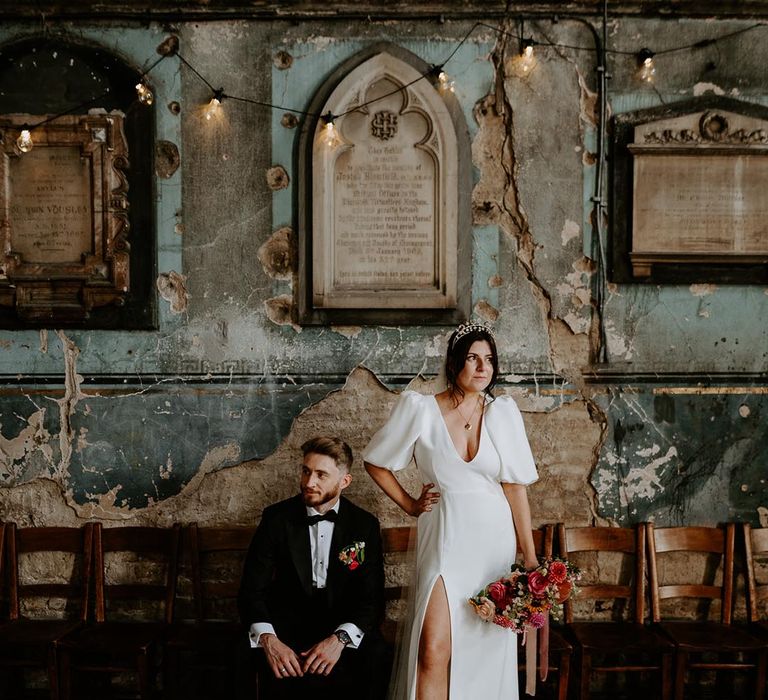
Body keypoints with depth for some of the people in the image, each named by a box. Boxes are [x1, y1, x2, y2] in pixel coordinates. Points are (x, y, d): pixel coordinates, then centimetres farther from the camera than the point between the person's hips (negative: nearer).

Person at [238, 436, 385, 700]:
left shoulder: (365, 525, 3)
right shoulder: (276, 518, 2)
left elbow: (372, 598, -3)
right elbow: (252, 589, -2)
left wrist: (340, 639, -22)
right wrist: (267, 638, -22)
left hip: (343, 627, 2)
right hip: (286, 626, -1)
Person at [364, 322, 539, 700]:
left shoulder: (502, 410, 0)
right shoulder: (420, 409, -4)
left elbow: (516, 485, -2)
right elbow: (375, 462, 9)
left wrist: (530, 556, -5)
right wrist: (409, 505, 6)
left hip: (495, 540, 2)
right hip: (445, 539, -2)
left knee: (488, 651, 7)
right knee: (434, 651, -12)